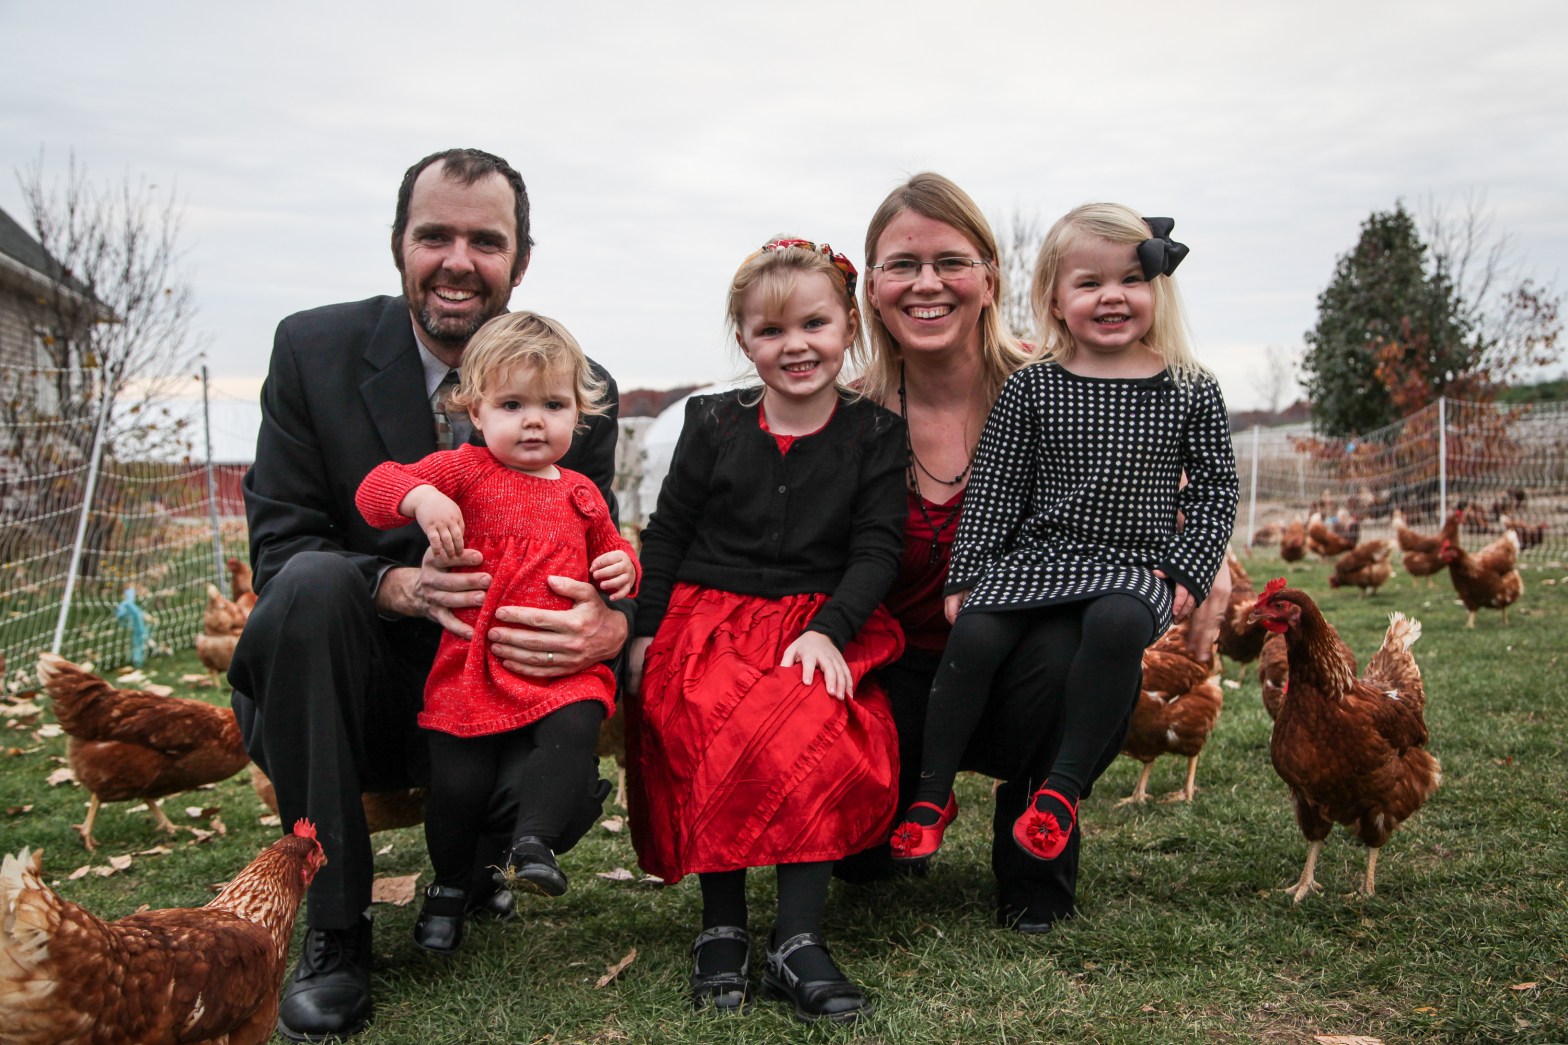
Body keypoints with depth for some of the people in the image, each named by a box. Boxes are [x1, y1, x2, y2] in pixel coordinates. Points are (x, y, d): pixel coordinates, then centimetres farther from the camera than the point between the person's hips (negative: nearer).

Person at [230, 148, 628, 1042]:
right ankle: (335, 925, -19)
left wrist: (612, 625, -30)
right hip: (345, 690, 0)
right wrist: (396, 585, -31)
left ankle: (466, 867, 13)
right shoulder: (314, 350, -6)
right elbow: (278, 548, -9)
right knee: (312, 583, -32)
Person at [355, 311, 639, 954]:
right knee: (458, 779, -4)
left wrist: (623, 566, 7)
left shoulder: (580, 495, 16)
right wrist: (420, 497, -26)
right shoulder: (465, 472, 4)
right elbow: (374, 489, -4)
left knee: (576, 729, -28)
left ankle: (535, 841, -17)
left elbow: (608, 549, 31)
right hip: (473, 666, -2)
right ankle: (449, 885, 22)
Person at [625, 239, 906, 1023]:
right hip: (707, 617, 1)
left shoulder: (874, 434, 5)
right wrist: (644, 630, 1)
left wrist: (828, 631, -16)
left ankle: (797, 940, -23)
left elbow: (876, 550, -1)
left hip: (821, 625, 0)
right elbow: (665, 534, 11)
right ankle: (721, 930, -16)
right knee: (719, 733, -29)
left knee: (822, 730, -30)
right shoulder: (713, 423, 8)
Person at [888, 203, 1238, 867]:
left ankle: (1062, 789, -21)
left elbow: (1214, 488, 8)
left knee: (1117, 623, -34)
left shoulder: (1190, 392, 5)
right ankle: (933, 792, -4)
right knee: (975, 635, -22)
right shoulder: (1030, 389, 4)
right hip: (1032, 558, 1)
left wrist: (1187, 575, -4)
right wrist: (964, 578, 1)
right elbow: (992, 490, 5)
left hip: (1134, 566, -1)